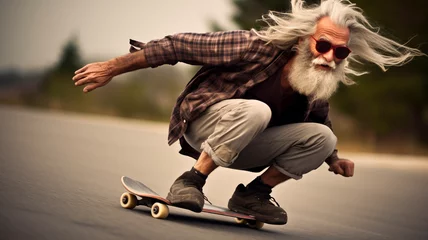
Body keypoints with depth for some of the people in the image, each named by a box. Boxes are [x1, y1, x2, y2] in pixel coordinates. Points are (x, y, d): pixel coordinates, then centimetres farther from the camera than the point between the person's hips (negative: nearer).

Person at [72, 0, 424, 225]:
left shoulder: (320, 89, -7)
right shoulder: (258, 47, -26)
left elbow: (319, 127, 17)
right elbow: (180, 46, -23)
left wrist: (334, 160, -2)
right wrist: (112, 68, -24)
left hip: (243, 147, 6)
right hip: (202, 124, -6)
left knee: (321, 138, -14)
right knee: (254, 110, -36)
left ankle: (253, 194, 0)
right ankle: (191, 181, -22)